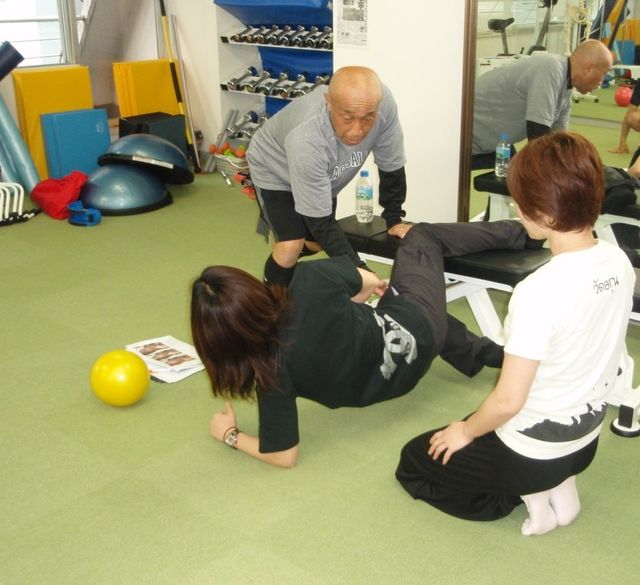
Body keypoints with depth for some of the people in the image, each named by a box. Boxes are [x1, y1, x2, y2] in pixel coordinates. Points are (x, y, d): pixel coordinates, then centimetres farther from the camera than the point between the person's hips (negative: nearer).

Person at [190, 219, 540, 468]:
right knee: (422, 236, 29)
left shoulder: (273, 368, -30)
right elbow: (370, 281, -13)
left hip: (390, 379, 2)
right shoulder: (311, 281, -36)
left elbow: (284, 456, -21)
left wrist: (230, 436, -8)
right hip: (415, 325, -1)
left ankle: (479, 353, 53)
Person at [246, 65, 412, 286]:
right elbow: (319, 220, -37)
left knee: (317, 243, 17)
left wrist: (394, 219, -10)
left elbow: (391, 165, -16)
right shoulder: (305, 139, -45)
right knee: (290, 247, -20)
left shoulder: (383, 103, -35)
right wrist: (358, 270, -41)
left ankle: (285, 268, 48)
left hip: (324, 178, 5)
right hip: (276, 169, -5)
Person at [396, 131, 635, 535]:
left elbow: (508, 400, -28)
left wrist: (466, 431, -8)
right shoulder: (619, 262, -10)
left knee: (415, 462, 16)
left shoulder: (539, 291, -33)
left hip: (533, 449, -7)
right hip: (587, 437, 7)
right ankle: (561, 486, 15)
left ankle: (527, 494, 4)